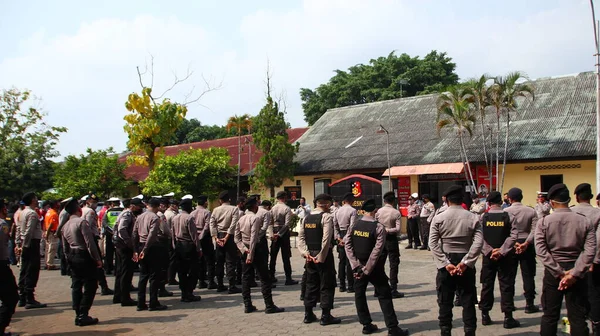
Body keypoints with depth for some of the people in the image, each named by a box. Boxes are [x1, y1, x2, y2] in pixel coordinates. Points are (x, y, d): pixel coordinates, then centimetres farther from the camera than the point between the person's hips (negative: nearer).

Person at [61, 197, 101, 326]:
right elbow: (90, 243, -19)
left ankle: (78, 315, 15)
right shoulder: (82, 222, -14)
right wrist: (97, 259, -14)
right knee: (90, 286, -1)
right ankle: (83, 315, -3)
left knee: (76, 286, 11)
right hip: (85, 257, -8)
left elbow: (65, 248, 15)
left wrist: (70, 260, 22)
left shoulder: (65, 226, 11)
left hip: (72, 258, 8)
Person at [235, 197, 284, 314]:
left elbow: (237, 238, 6)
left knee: (246, 278, 11)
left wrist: (244, 249, -2)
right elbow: (253, 238, -21)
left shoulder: (241, 219, 9)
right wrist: (251, 255, -21)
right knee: (265, 278, -1)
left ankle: (247, 305, 14)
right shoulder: (256, 218, -15)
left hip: (246, 251, 8)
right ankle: (269, 306, 1)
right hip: (257, 250, -8)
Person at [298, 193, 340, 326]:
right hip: (324, 255, -6)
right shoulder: (327, 217, -12)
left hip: (310, 255, 6)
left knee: (311, 284, 16)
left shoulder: (306, 218, 9)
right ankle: (326, 316, 6)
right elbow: (326, 239, -20)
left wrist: (305, 253, -2)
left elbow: (300, 237, 4)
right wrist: (321, 257, -16)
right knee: (327, 285, 4)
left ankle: (308, 314, 21)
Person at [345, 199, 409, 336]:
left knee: (359, 294, 14)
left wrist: (356, 265, -8)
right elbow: (377, 251, -19)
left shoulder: (354, 226, -2)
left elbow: (347, 244, -7)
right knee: (384, 295, 3)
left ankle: (366, 325, 19)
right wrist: (367, 269, -14)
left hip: (359, 265, 4)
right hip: (374, 267, -4)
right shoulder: (378, 227, -14)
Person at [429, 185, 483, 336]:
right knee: (468, 301, 9)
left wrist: (445, 264, -12)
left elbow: (433, 244, -11)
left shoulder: (439, 218, -4)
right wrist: (465, 262, -14)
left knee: (445, 301, 9)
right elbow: (478, 243, -13)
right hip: (465, 264, 0)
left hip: (445, 263, 0)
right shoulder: (473, 217, -3)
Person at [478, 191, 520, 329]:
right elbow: (513, 236, -13)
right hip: (505, 256, -1)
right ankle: (508, 318, 5)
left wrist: (490, 251, -8)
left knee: (487, 285, 10)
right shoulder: (509, 217, -6)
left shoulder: (482, 218, -3)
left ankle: (485, 315, 17)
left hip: (488, 255, 2)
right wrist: (501, 251, -14)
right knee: (506, 286, 4)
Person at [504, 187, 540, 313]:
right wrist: (526, 243, -14)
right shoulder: (531, 211, -1)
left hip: (510, 245, 0)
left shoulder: (505, 211, -4)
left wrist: (513, 243, -11)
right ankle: (529, 304, 6)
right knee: (528, 275, 5)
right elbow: (534, 230, -11)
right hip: (527, 245, 0)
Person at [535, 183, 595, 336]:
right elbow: (590, 251, -10)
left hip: (553, 272, -1)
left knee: (550, 315, 8)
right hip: (576, 273, 1)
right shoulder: (584, 221, -3)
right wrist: (574, 273, -13)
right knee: (577, 317, 7)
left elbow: (541, 250, -12)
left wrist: (559, 272, -10)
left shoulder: (544, 222, -6)